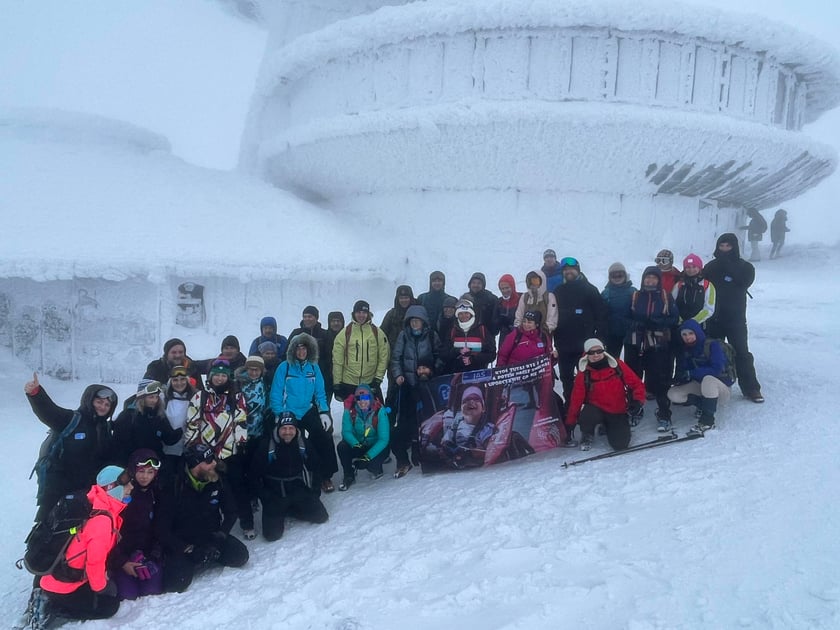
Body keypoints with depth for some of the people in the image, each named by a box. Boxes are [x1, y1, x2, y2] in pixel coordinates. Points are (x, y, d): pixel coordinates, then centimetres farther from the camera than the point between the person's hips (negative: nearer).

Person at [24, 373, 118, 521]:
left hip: (86, 488, 6)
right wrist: (35, 393, -48)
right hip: (57, 483, -6)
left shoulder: (105, 428, 8)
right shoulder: (71, 419, -11)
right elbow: (47, 411, -29)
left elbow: (108, 458, 13)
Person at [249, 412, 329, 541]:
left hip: (299, 490, 3)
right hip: (274, 495, -3)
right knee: (272, 534, -14)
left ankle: (290, 510, 16)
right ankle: (279, 514, 18)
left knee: (321, 517, -5)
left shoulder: (303, 443, -3)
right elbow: (254, 473, -7)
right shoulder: (265, 445, -15)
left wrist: (315, 489, 7)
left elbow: (313, 467, 12)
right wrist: (263, 496, -9)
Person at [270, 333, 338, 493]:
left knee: (324, 436, -18)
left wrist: (324, 412, -5)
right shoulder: (284, 367, -7)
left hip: (309, 411, 2)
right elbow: (275, 395, -7)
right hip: (289, 414, -1)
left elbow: (320, 392, 7)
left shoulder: (313, 367, 2)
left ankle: (324, 476, -4)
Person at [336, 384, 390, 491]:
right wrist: (356, 445, -36)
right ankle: (349, 477, -3)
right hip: (358, 445, 2)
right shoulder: (350, 410, -14)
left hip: (376, 447, -2)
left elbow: (384, 439, -22)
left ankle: (375, 467, 10)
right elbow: (346, 431, -16)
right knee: (342, 447, -26)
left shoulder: (379, 411, -21)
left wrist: (368, 455, -31)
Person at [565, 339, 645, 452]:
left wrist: (638, 402, -20)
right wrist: (570, 423, -4)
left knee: (620, 444, -15)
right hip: (596, 409, -1)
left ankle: (609, 426, 22)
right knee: (586, 418, -35)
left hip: (618, 412, 1)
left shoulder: (617, 365, -8)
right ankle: (587, 435, 3)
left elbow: (636, 383, -3)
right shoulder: (584, 373, -9)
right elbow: (577, 399, -5)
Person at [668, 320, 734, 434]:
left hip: (721, 385, -6)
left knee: (708, 379, -40)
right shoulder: (685, 350, -1)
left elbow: (716, 369, -30)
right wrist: (679, 378, -27)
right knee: (673, 394, -15)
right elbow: (682, 371, -4)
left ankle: (707, 421, -27)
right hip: (700, 384, 6)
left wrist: (690, 374, -33)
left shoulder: (713, 345, -19)